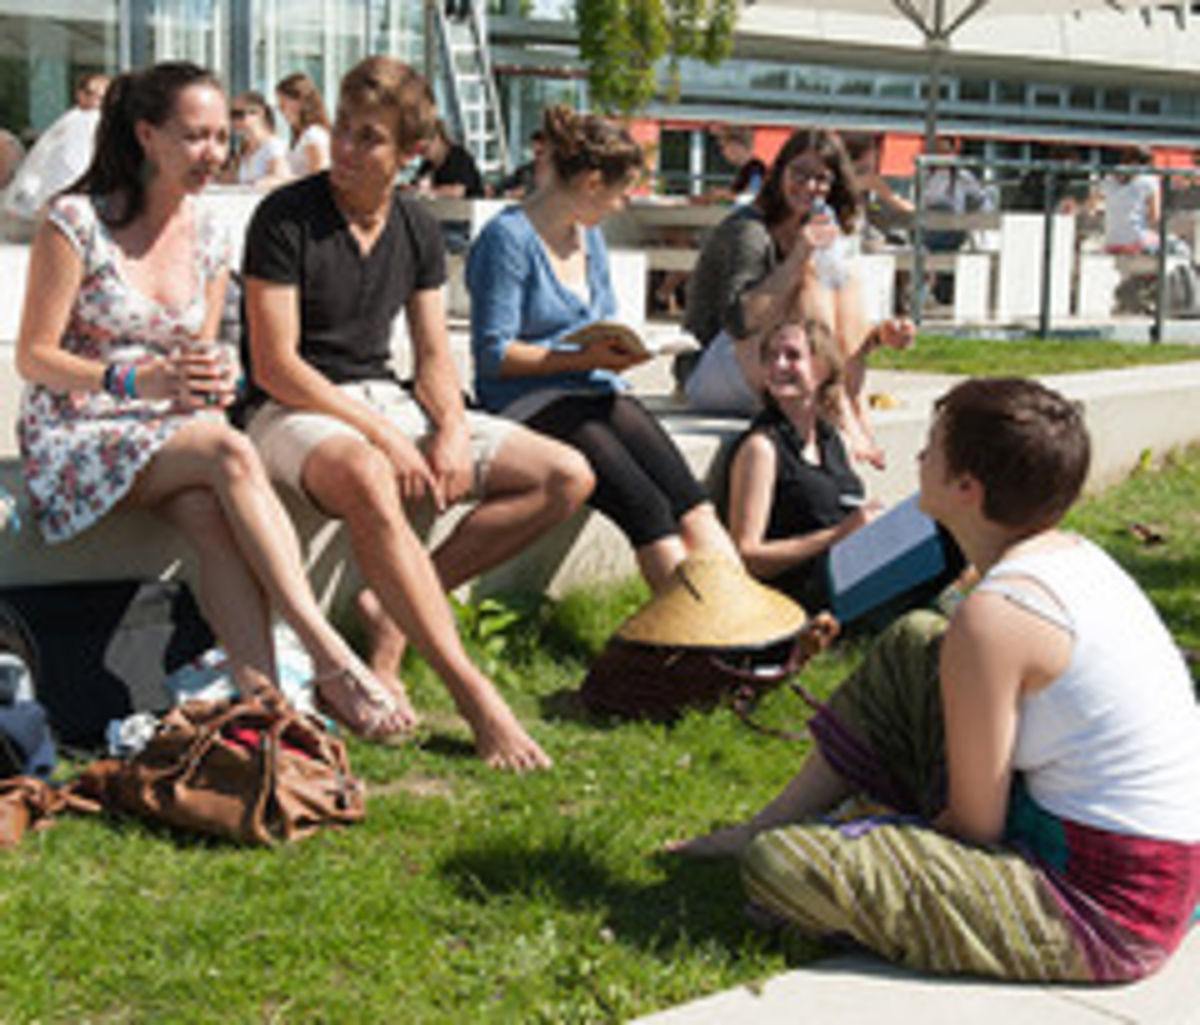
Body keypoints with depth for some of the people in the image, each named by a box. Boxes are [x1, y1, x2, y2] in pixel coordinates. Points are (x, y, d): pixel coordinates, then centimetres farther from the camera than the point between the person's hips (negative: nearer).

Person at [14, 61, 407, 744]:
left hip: (169, 434, 5)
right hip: (74, 440, -4)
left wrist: (211, 383, -9)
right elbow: (34, 356, -7)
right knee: (230, 452, -33)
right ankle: (331, 661, -38)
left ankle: (262, 696, -44)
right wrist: (138, 381, -22)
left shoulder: (209, 240, 10)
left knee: (210, 512, -33)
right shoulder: (78, 223, -6)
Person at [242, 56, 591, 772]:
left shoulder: (418, 228, 9)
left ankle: (394, 608, -15)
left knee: (567, 477, -6)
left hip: (389, 402, 7)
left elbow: (434, 358, 11)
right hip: (295, 412, -7)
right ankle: (475, 696, -41)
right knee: (368, 481, -43)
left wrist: (452, 430, -11)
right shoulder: (285, 218, -9)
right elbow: (275, 367, -14)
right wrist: (381, 436, -21)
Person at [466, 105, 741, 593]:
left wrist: (619, 349, 5)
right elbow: (493, 355, -12)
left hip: (595, 390, 7)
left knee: (688, 499, -20)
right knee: (645, 507, -29)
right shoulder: (507, 238, -9)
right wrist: (584, 357, -17)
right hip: (529, 402, -7)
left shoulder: (588, 235, 17)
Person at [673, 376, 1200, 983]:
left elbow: (977, 827, -16)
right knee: (914, 642, 19)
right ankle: (770, 823, 26)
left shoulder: (995, 615, -24)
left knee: (780, 867, -19)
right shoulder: (1072, 554, 5)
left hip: (1102, 910, -10)